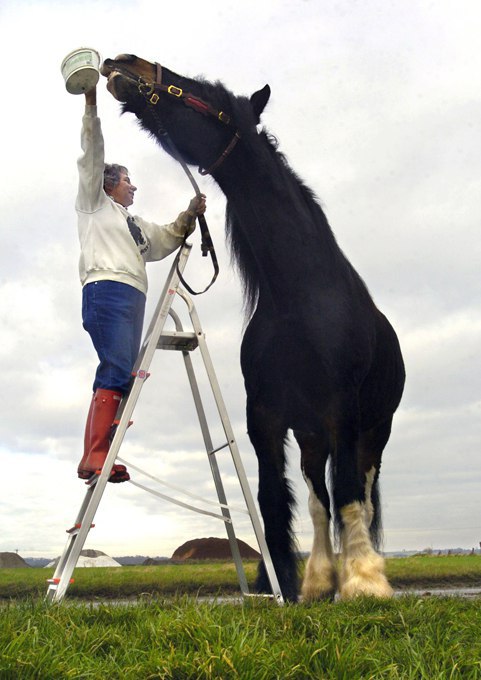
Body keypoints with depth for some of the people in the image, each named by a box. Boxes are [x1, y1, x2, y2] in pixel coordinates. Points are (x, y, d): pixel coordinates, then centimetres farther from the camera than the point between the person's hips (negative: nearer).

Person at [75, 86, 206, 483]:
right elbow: (92, 158, 10)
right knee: (117, 369, -23)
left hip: (132, 299, 8)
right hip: (106, 288, -7)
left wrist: (190, 215, 13)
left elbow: (166, 241, 28)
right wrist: (91, 107, 4)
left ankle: (97, 461, -10)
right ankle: (96, 456, -30)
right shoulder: (95, 204, 19)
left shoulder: (136, 225, 37)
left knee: (122, 376, -5)